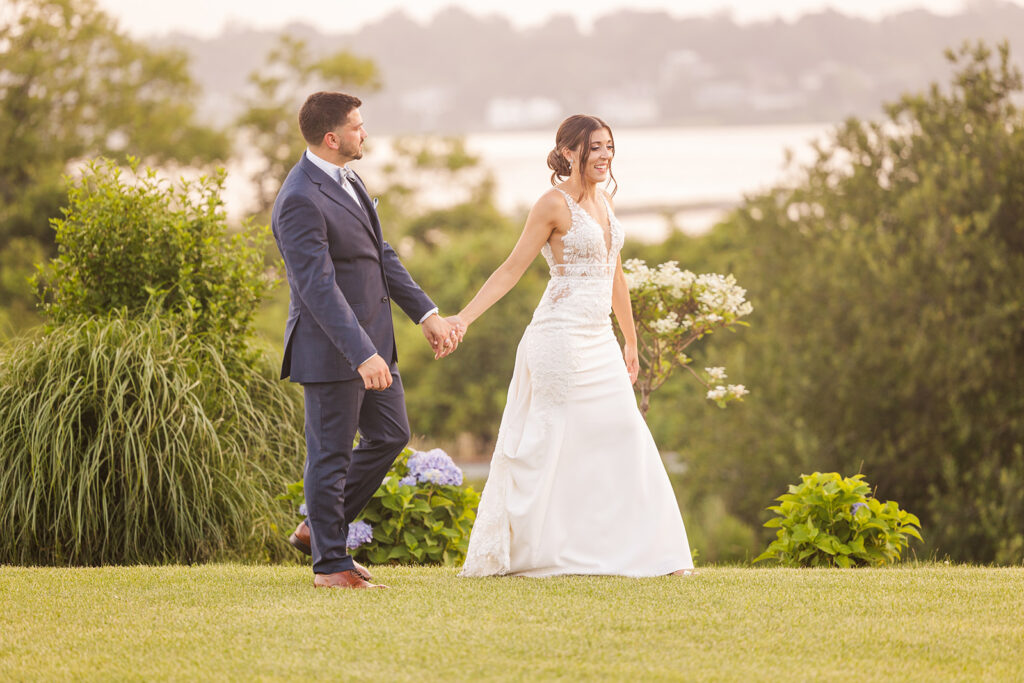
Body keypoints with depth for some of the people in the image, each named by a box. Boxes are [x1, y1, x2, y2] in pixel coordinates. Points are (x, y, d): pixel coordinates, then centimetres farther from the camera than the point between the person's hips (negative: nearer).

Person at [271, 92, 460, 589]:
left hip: (370, 340, 10)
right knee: (331, 455, 2)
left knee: (390, 436, 16)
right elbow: (319, 287, -27)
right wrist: (362, 356, -32)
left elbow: (381, 255, 15)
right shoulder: (301, 202, -22)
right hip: (331, 348, -10)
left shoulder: (345, 179, 9)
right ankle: (330, 563, 13)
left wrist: (426, 314, 10)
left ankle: (317, 527, 28)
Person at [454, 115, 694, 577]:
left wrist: (631, 341, 25)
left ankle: (634, 551, 12)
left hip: (599, 339, 8)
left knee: (620, 435, 7)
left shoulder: (603, 200, 13)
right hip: (562, 335, -8)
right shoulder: (555, 204, -10)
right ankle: (507, 553, 4)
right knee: (551, 439, -4)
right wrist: (463, 318, -18)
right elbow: (511, 269, -10)